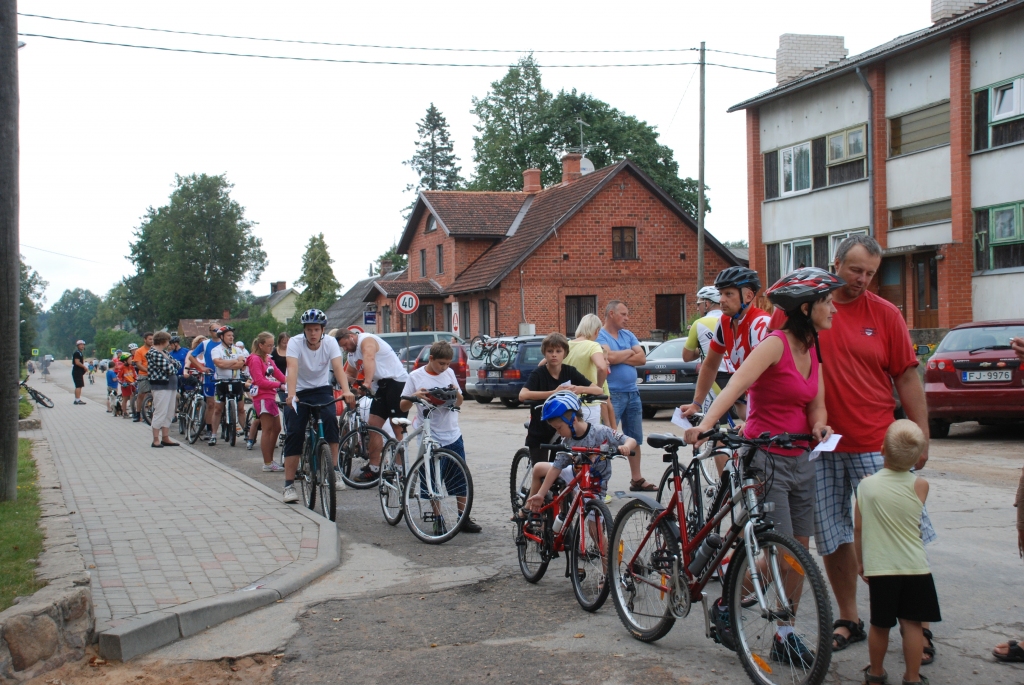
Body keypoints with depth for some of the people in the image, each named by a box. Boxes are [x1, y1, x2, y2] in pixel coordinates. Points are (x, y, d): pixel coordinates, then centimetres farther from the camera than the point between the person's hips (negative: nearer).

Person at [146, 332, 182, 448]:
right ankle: (156, 440, -3)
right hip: (160, 385, -9)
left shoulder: (165, 352, 18)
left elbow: (177, 364, 12)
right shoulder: (153, 353, -12)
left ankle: (165, 438, 18)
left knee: (169, 413, 11)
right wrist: (172, 365, 2)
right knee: (160, 412, -8)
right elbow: (167, 368, -19)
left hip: (171, 385, 9)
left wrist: (172, 363, -8)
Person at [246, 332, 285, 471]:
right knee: (267, 429, -9)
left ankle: (270, 460, 19)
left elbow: (278, 373, 11)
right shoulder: (255, 359, -9)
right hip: (262, 397, -9)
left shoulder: (268, 359, 19)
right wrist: (279, 385, -25)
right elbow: (260, 381, -18)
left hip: (270, 396, 9)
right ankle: (267, 463, -7)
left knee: (276, 428, 11)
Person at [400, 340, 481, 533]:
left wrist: (456, 393, -9)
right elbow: (403, 406, -2)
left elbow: (459, 403, 13)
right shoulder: (416, 377, -4)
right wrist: (415, 396, -22)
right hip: (431, 438, -4)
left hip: (453, 435, 4)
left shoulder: (449, 373, 7)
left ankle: (463, 518, 16)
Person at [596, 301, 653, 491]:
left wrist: (619, 358, -10)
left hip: (632, 393, 7)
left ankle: (636, 479, 24)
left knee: (635, 438, 13)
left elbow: (642, 358, 2)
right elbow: (610, 357, -23)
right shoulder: (600, 336, -7)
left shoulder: (628, 335, 13)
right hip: (612, 394, -7)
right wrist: (629, 352, -5)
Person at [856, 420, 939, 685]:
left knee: (879, 624, 11)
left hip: (879, 567, 1)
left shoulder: (866, 484, -5)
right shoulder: (920, 486, -6)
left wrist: (860, 561, 14)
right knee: (912, 624, 7)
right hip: (914, 566, -1)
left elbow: (858, 528, 1)